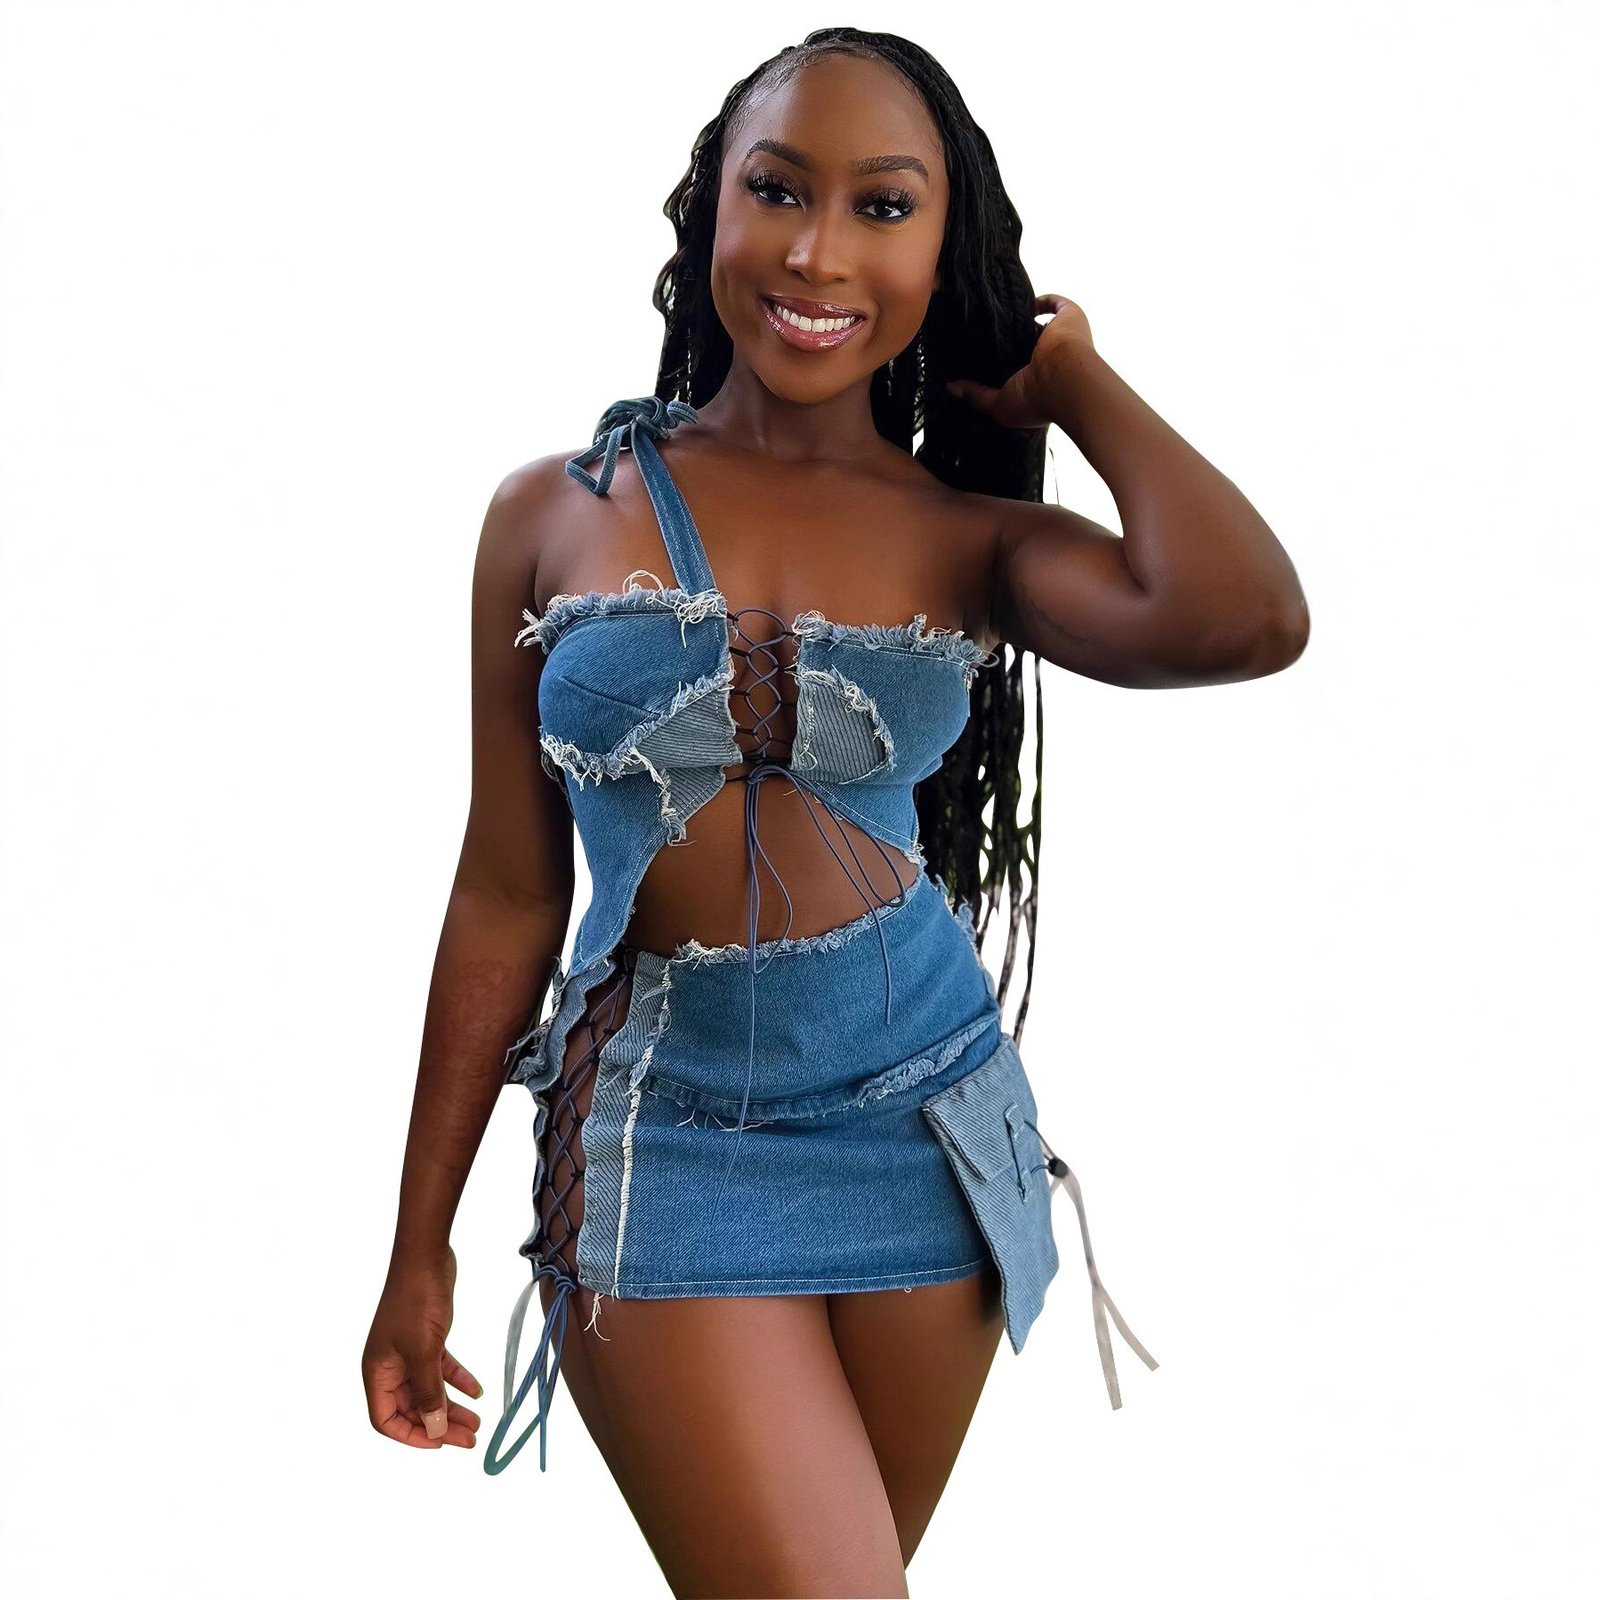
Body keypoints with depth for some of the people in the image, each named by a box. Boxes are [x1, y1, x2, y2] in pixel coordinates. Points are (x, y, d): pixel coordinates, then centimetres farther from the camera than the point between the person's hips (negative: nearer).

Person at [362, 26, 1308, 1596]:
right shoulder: (555, 513, -2)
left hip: (926, 1119, 2)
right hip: (667, 1128, -2)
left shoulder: (970, 535, -1)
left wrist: (1076, 377, -6)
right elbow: (507, 894, 2)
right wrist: (420, 1249, 5)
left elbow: (1246, 620, -23)